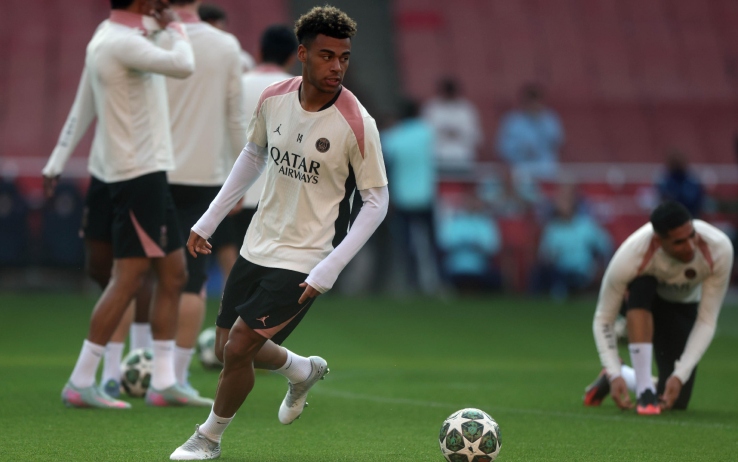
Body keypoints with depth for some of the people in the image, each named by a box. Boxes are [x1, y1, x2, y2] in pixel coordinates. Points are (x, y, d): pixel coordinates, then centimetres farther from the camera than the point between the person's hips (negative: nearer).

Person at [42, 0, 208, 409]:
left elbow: (82, 108, 19)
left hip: (146, 173, 10)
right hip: (138, 175, -10)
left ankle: (164, 382, 13)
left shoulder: (107, 36, 13)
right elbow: (183, 66, -29)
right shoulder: (122, 42, -18)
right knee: (129, 278, -7)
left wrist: (57, 161, 23)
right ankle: (80, 384, -3)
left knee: (173, 272, 11)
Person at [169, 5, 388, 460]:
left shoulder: (357, 124, -20)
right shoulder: (274, 99, -5)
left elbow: (377, 201, -14)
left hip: (305, 260, -6)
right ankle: (304, 371, 46)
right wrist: (209, 220, 14)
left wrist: (329, 270, -20)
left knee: (239, 349, -10)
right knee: (237, 347, 14)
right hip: (258, 246, 6)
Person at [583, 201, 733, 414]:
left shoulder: (720, 250, -35)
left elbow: (707, 322, -27)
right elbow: (603, 319, -26)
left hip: (684, 306, 2)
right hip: (643, 301, -2)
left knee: (675, 402, -11)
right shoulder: (629, 257, -38)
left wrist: (680, 375, -34)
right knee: (641, 286, -42)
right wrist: (615, 376, -36)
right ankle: (645, 390, -33)